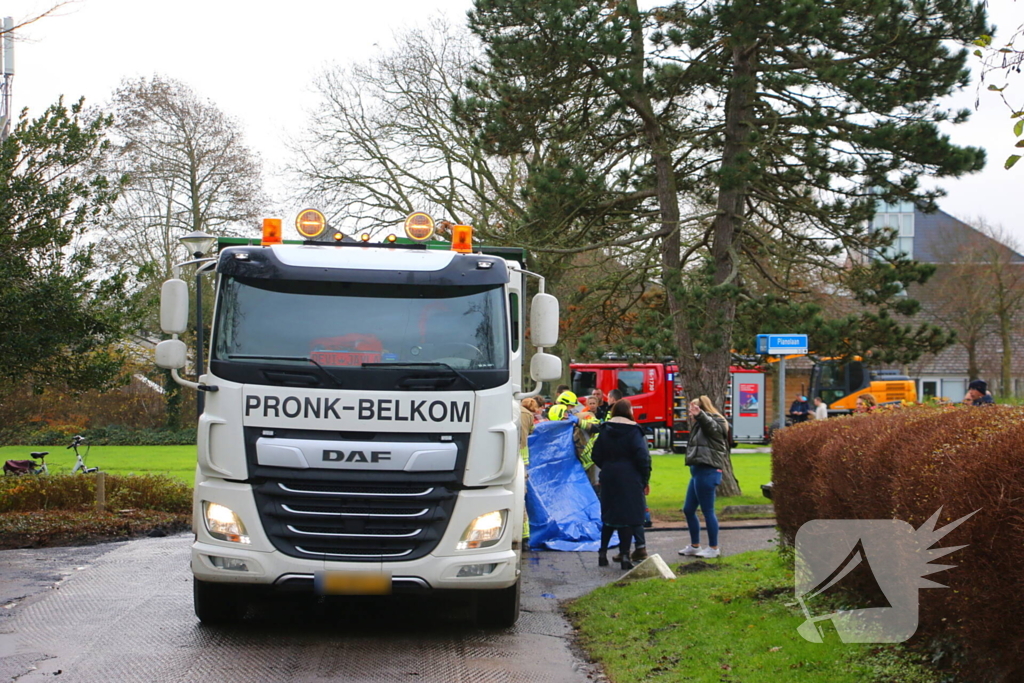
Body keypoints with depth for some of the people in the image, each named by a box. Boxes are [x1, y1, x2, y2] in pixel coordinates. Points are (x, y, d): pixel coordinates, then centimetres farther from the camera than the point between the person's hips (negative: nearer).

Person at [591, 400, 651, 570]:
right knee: (628, 516, 0)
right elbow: (642, 457, -13)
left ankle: (602, 553, 14)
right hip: (630, 479, -5)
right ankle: (624, 555, -3)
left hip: (608, 479, 5)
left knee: (608, 516, 14)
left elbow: (597, 455, 7)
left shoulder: (604, 430, 5)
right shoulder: (633, 431, -10)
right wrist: (645, 480, -4)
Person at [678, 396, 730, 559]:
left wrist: (699, 415, -51)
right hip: (698, 472, 10)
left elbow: (710, 425, -34)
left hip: (706, 472, -10)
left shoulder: (716, 423, -8)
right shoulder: (700, 425, 21)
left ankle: (714, 548, 6)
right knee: (688, 510, 15)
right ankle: (695, 546, 25)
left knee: (708, 511, -3)